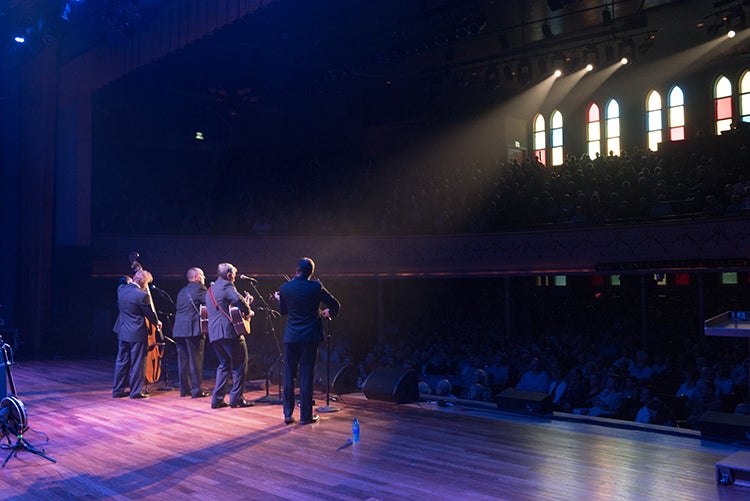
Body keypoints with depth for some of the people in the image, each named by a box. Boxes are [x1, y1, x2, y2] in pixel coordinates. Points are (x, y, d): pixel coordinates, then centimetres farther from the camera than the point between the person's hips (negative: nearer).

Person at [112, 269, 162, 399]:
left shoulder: (122, 289, -1)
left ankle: (118, 390, 21)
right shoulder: (142, 295, -19)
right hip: (137, 333, -7)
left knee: (121, 361, 15)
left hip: (122, 332, 7)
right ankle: (136, 391, 8)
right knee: (137, 363, 3)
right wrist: (157, 323, 9)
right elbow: (150, 314, -7)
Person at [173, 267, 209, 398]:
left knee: (183, 359, 10)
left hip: (179, 329, 8)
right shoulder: (199, 288, -4)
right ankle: (196, 390, -2)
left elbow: (177, 309, 20)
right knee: (196, 360, -3)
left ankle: (184, 389, 14)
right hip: (193, 329, -8)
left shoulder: (182, 291, 21)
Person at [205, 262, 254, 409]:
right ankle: (236, 398, 2)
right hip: (229, 331, -9)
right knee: (240, 365, 2)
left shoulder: (210, 289, 23)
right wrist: (248, 311, -11)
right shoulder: (226, 286, -6)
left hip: (214, 333, 9)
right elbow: (237, 299, -25)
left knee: (224, 364, 18)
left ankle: (217, 399, 13)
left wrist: (245, 302, 24)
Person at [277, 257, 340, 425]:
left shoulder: (284, 288, -2)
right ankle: (305, 416, 7)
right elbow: (335, 305, -2)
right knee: (306, 375, 3)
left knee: (288, 375, 10)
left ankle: (288, 414, 13)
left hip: (290, 336, 2)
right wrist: (329, 313, 21)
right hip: (310, 337, -2)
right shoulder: (315, 287, -8)